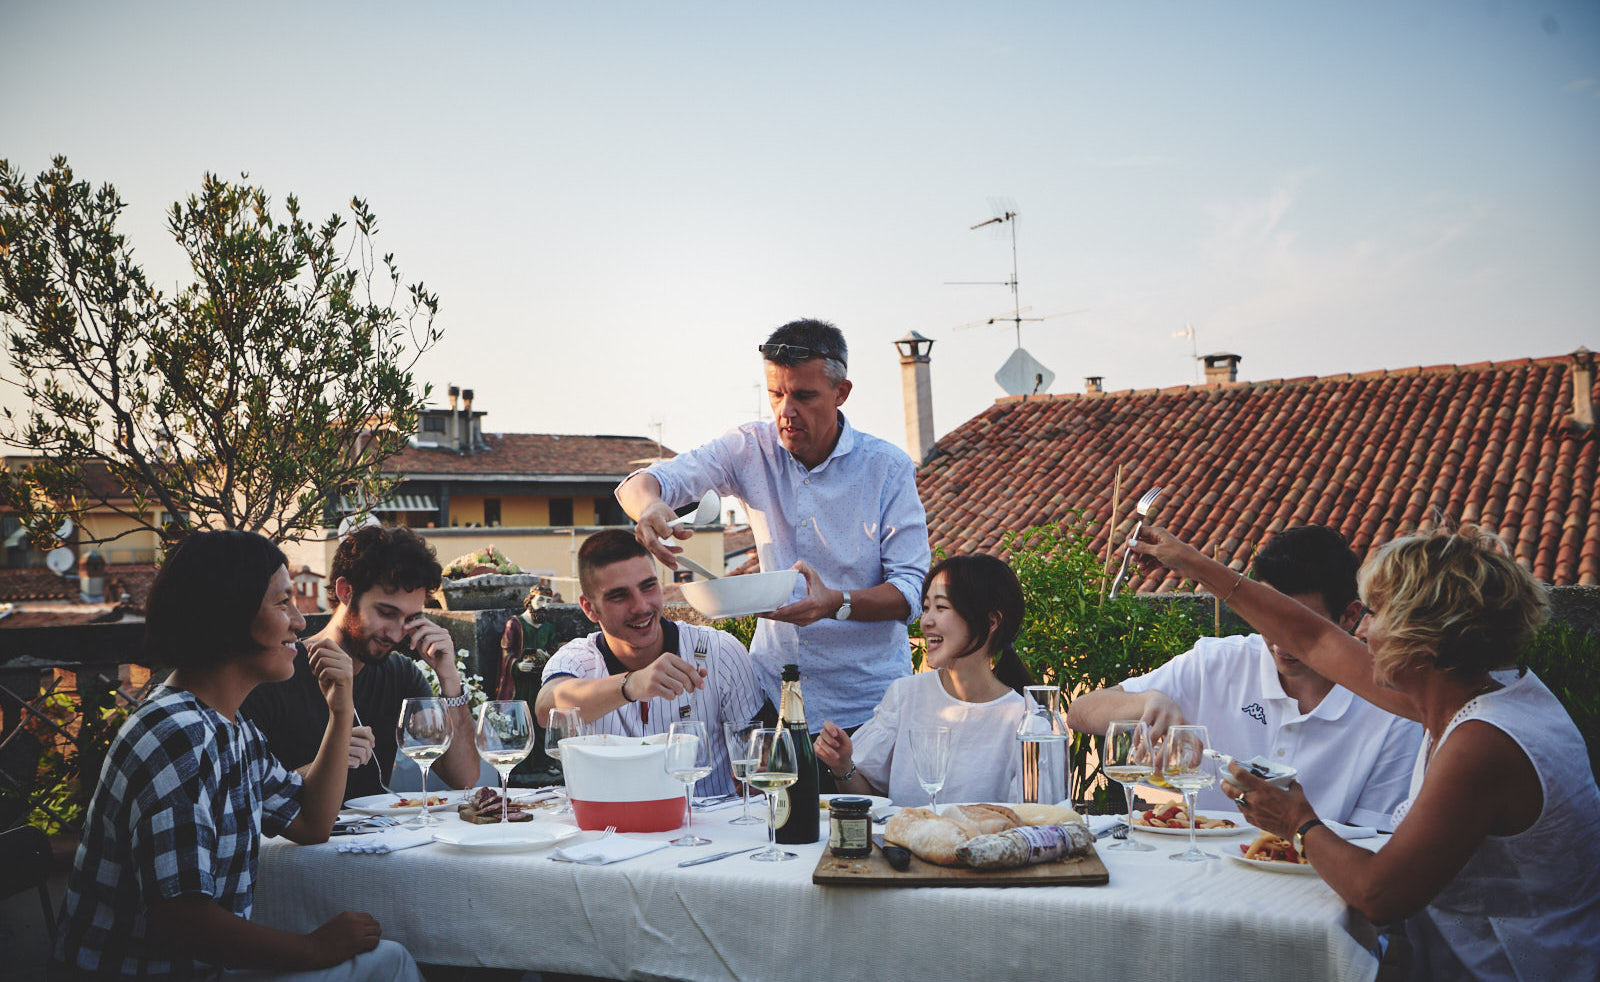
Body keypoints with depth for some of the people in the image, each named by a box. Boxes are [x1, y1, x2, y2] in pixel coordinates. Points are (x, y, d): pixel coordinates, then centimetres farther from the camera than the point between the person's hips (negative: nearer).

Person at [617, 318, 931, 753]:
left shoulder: (888, 467, -7)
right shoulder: (752, 449, -1)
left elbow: (912, 590, -11)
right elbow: (641, 482, -7)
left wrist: (837, 603, -31)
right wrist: (649, 506, -32)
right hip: (772, 686, 2)